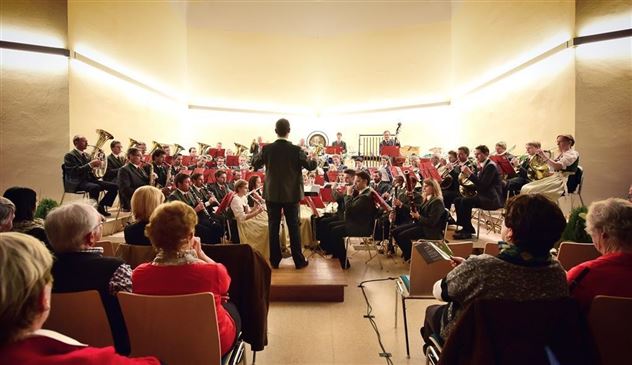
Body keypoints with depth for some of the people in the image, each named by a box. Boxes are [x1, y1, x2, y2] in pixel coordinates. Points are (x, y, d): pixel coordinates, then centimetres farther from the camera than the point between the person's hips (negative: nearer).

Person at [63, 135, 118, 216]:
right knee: (95, 187, -39)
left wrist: (96, 164, 1)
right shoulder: (69, 155, -4)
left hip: (89, 179, 8)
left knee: (114, 186, -9)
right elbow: (76, 171, -18)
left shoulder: (86, 155, 20)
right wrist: (91, 164, -21)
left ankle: (101, 207, 0)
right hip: (77, 183, -8)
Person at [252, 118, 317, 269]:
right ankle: (299, 260, 13)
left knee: (273, 227, 9)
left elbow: (255, 165, 8)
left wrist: (260, 151, 25)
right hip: (291, 194, -1)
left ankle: (274, 260, 16)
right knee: (294, 227, 7)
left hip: (272, 194, 1)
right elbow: (310, 166, -2)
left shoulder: (267, 148, -7)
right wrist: (314, 159, 19)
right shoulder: (296, 150, -12)